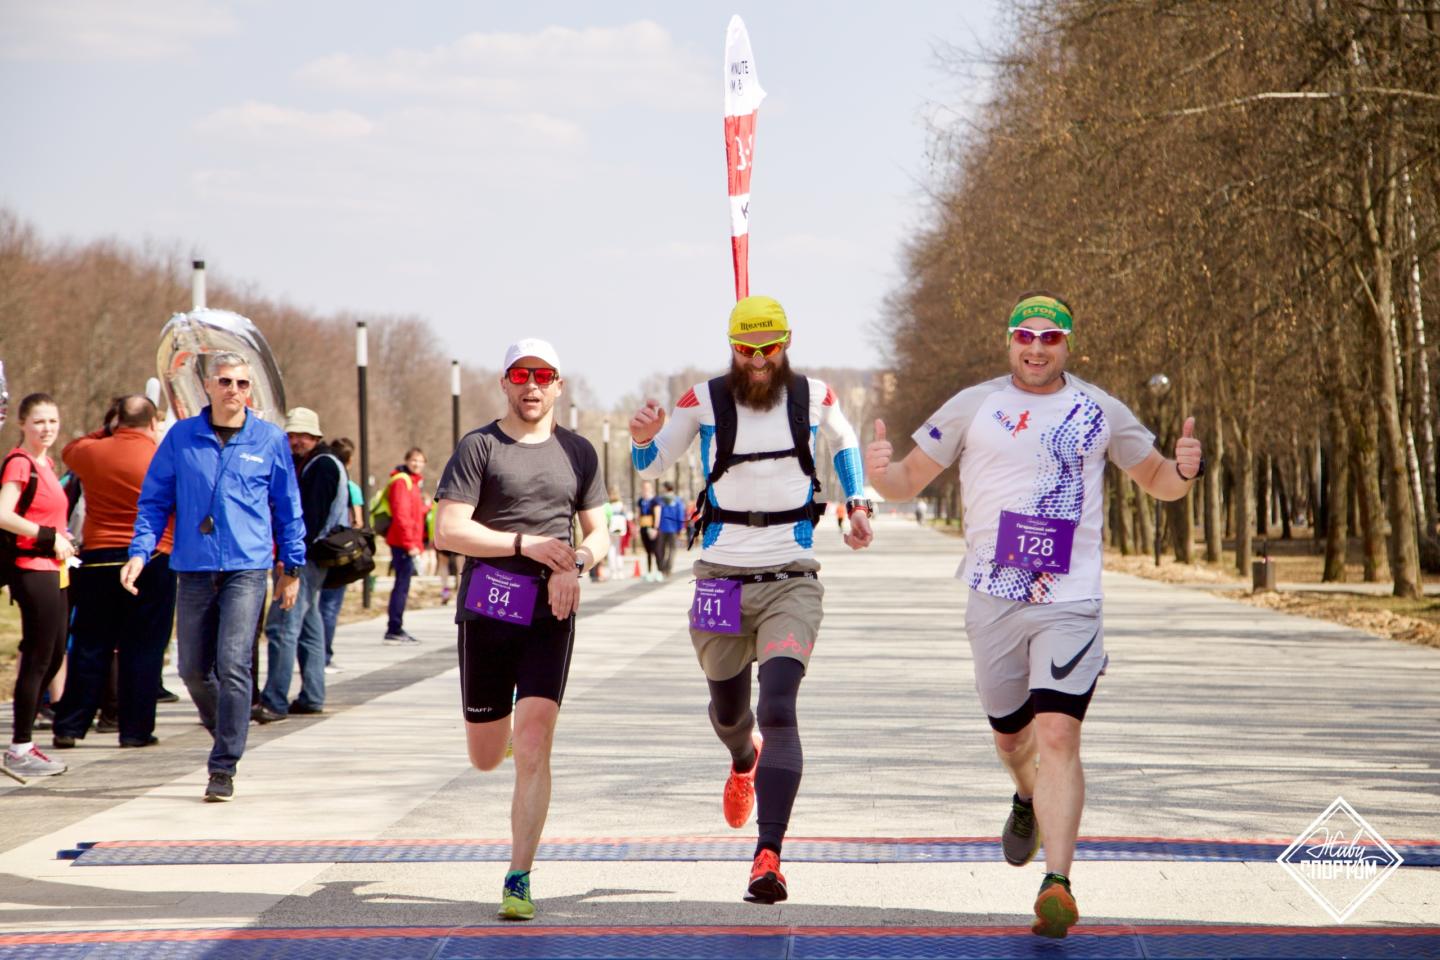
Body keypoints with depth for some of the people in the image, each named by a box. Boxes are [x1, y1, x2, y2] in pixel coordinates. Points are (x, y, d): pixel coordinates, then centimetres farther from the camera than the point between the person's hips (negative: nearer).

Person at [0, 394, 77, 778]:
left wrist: (60, 539, 9)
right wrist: (48, 536, -18)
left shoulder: (45, 463, 15)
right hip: (33, 569, -9)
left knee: (53, 657, 13)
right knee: (37, 659, -5)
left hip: (54, 570, 9)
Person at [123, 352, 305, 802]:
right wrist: (140, 551, -2)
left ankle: (224, 767, -10)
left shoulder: (270, 440, 4)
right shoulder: (181, 437, 6)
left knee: (232, 665, -14)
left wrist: (292, 567, 14)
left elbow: (288, 508, 12)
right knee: (193, 669, 7)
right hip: (194, 570, 3)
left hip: (247, 569, -2)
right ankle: (227, 734, 33)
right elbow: (154, 500, 10)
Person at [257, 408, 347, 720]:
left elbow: (312, 516, -19)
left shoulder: (323, 465, -10)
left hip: (307, 556, -11)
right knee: (308, 625, 13)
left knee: (283, 626, -15)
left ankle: (275, 701, -18)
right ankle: (312, 697, 19)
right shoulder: (302, 465, 21)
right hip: (306, 558, 11)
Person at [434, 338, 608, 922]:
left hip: (550, 615, 1)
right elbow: (447, 530, -7)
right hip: (486, 609, -1)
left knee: (533, 750, -12)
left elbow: (599, 532, 16)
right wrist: (525, 544, -14)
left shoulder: (577, 452, 12)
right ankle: (503, 723, 47)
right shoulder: (479, 447, 1)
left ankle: (518, 880, -9)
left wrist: (575, 565, -6)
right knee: (485, 759, 8)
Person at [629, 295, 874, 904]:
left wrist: (857, 505, 15)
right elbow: (652, 466, 8)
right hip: (722, 580, 1)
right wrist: (643, 439, -14)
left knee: (778, 710, -20)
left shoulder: (813, 396, 2)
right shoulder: (704, 401, -3)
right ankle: (744, 762, 58)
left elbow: (843, 442, 25)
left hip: (792, 581, -1)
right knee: (728, 711, 19)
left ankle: (769, 857, -25)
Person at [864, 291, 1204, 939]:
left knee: (1057, 735, -17)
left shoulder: (1099, 412, 6)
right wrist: (879, 471, -15)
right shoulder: (974, 406, 5)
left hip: (1070, 602, -2)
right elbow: (910, 480, 8)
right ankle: (1029, 801, 50)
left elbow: (1156, 482, 17)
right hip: (993, 601, 2)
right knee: (1011, 738, 14)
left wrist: (1183, 470, -6)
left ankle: (1057, 886, -20)